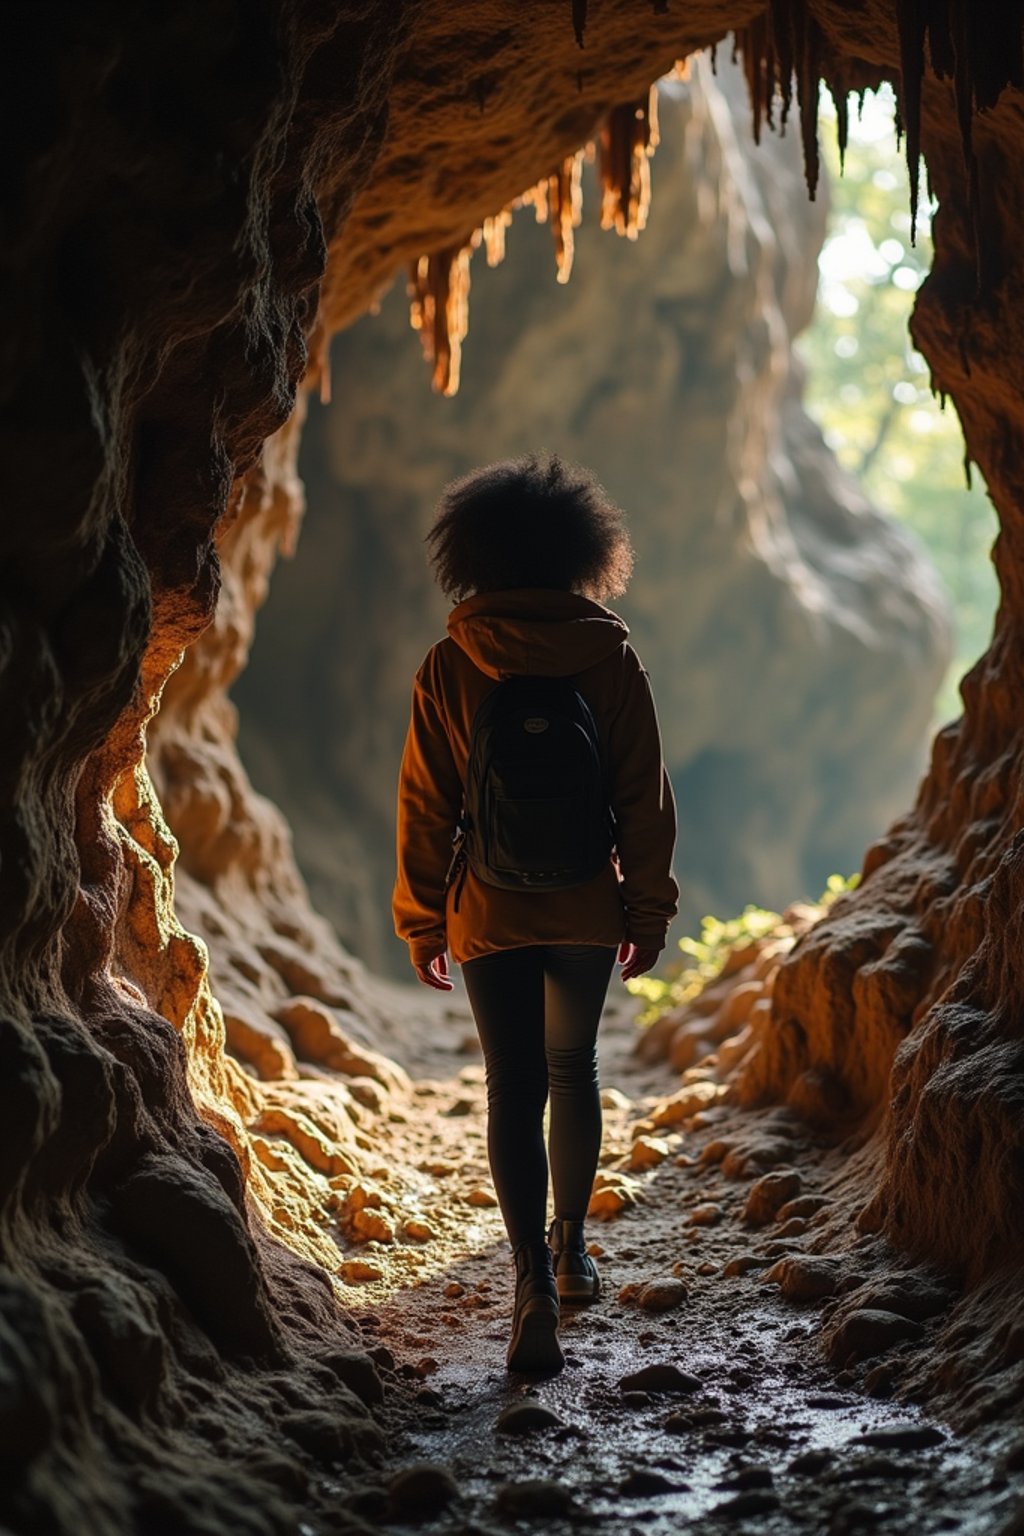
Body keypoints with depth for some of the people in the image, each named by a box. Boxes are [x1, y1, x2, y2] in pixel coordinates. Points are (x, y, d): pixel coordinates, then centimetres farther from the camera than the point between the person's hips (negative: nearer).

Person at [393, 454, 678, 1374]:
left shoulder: (450, 666, -6)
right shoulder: (611, 657, -5)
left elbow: (425, 804, -2)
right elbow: (645, 796, -3)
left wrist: (422, 924, 6)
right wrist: (648, 909, 6)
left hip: (490, 914, -1)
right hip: (587, 910, 1)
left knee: (514, 1088, 2)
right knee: (573, 1069, 20)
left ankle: (536, 1278, -9)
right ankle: (570, 1248, 30)